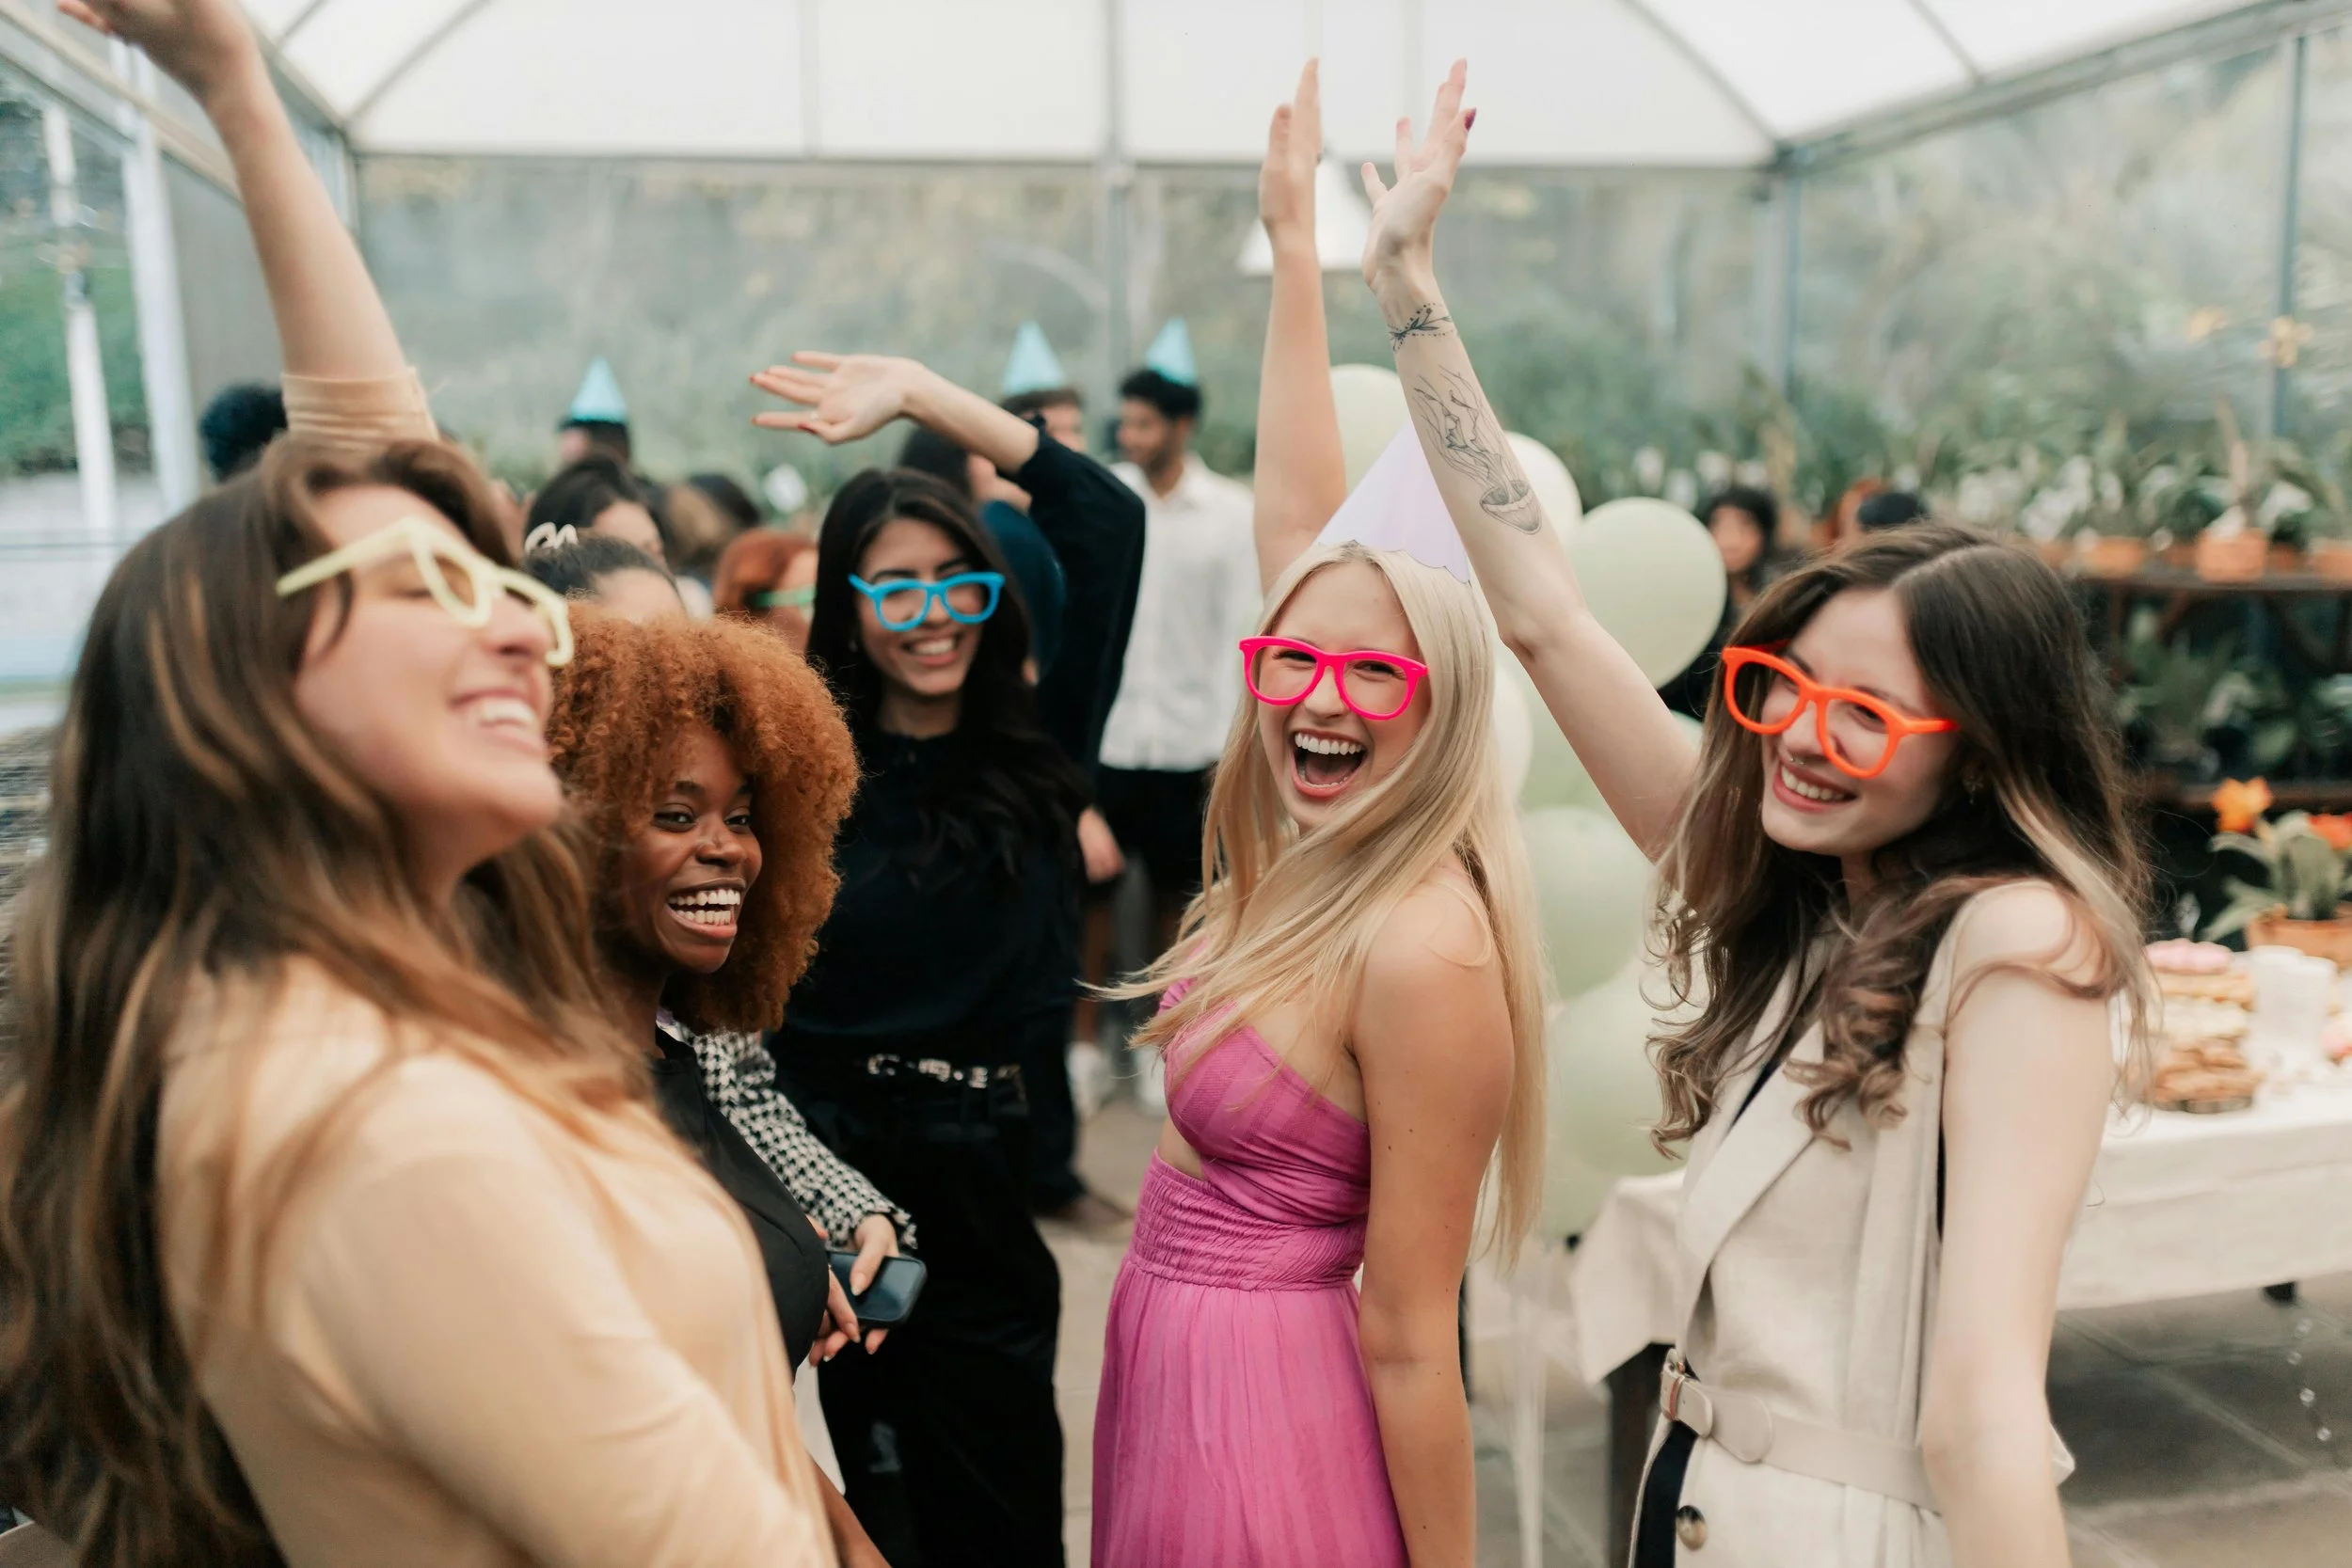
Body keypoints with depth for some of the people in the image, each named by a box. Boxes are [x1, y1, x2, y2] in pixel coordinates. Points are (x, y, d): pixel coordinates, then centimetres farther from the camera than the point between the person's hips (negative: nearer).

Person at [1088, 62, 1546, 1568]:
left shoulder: (1424, 950, -26)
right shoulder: (1309, 851, -4)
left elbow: (1409, 1337, -21)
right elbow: (1295, 522, 2)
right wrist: (1297, 243, 7)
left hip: (1259, 1399, -8)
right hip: (1173, 1349, 8)